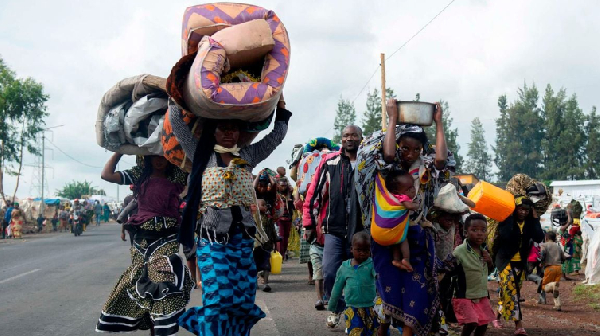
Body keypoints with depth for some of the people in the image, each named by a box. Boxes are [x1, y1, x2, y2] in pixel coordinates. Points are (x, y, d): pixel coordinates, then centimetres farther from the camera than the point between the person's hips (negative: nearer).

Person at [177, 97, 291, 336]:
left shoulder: (248, 156, 14)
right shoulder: (201, 155, 7)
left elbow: (278, 133, 17)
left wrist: (280, 104, 13)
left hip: (243, 237, 4)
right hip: (212, 237, -3)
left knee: (244, 303, 0)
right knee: (218, 301, -15)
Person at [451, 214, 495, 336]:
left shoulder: (484, 251, 2)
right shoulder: (459, 252, -21)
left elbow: (489, 271, 14)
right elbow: (451, 273, -15)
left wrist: (490, 261, -4)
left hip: (482, 296, 7)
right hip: (464, 297, -6)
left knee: (483, 324, 9)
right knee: (471, 323, -17)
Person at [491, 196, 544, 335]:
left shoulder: (530, 223, 2)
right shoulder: (507, 220, -9)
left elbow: (539, 238, -13)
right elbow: (505, 235, -27)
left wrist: (535, 219, -12)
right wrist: (510, 217, -22)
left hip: (521, 263, 5)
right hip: (506, 261, -5)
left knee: (507, 291, 12)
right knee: (512, 292, -13)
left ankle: (498, 317, 27)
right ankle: (518, 325, -16)